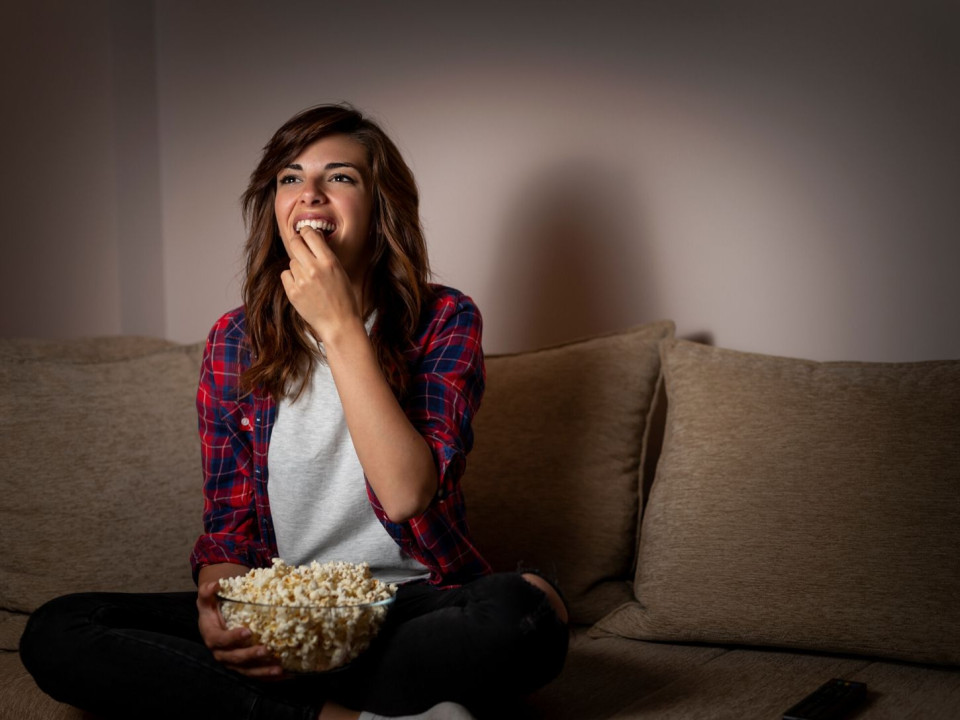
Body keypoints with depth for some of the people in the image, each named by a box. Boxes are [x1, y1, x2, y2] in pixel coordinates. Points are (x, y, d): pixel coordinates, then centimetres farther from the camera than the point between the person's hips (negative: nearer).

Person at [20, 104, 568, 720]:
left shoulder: (443, 320, -3)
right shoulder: (234, 341, 5)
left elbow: (406, 495, -18)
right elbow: (228, 525, 5)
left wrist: (339, 326, -18)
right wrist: (217, 609, -18)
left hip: (408, 608, -2)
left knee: (523, 609, -36)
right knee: (55, 633, -19)